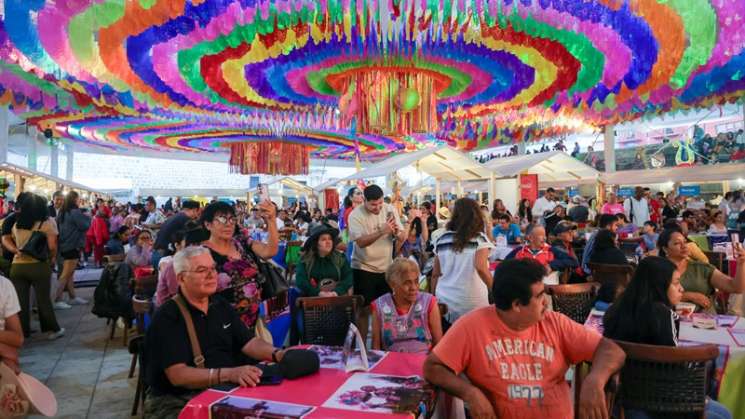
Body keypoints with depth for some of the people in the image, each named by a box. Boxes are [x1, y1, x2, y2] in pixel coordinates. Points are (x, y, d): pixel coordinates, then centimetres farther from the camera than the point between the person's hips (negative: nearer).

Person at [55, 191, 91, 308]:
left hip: (64, 245, 9)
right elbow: (85, 226, -15)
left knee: (70, 273, 16)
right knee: (66, 274, -5)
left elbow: (58, 226, 19)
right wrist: (88, 218, 4)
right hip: (73, 246, -9)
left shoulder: (62, 212, 8)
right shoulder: (75, 212, -16)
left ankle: (73, 297, 24)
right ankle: (57, 300, -4)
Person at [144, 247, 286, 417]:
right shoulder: (167, 317, -13)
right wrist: (228, 374, -36)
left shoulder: (221, 305, 8)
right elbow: (178, 375, -22)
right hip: (177, 401, -5)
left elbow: (249, 342, 7)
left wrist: (277, 354, -14)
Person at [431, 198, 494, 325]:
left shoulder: (441, 240, 4)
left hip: (445, 301, 3)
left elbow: (435, 274, 9)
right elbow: (481, 268, -21)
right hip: (473, 303, -3)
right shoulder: (479, 238, -6)